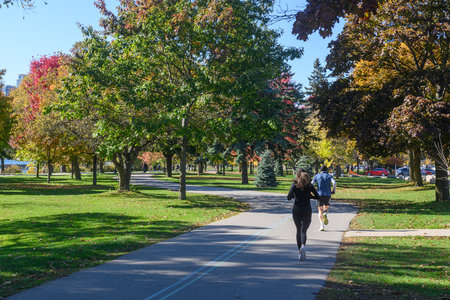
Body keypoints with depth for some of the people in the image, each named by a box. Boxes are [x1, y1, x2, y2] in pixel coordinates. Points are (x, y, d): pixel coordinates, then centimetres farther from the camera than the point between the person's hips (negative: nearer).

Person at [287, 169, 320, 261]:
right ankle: (303, 246, -32)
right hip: (307, 210, -1)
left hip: (296, 210, 1)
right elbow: (317, 196, -1)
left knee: (299, 230, 15)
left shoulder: (294, 185, -2)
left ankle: (300, 252, 17)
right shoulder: (309, 185, 0)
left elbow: (289, 197, -10)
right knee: (303, 230, -3)